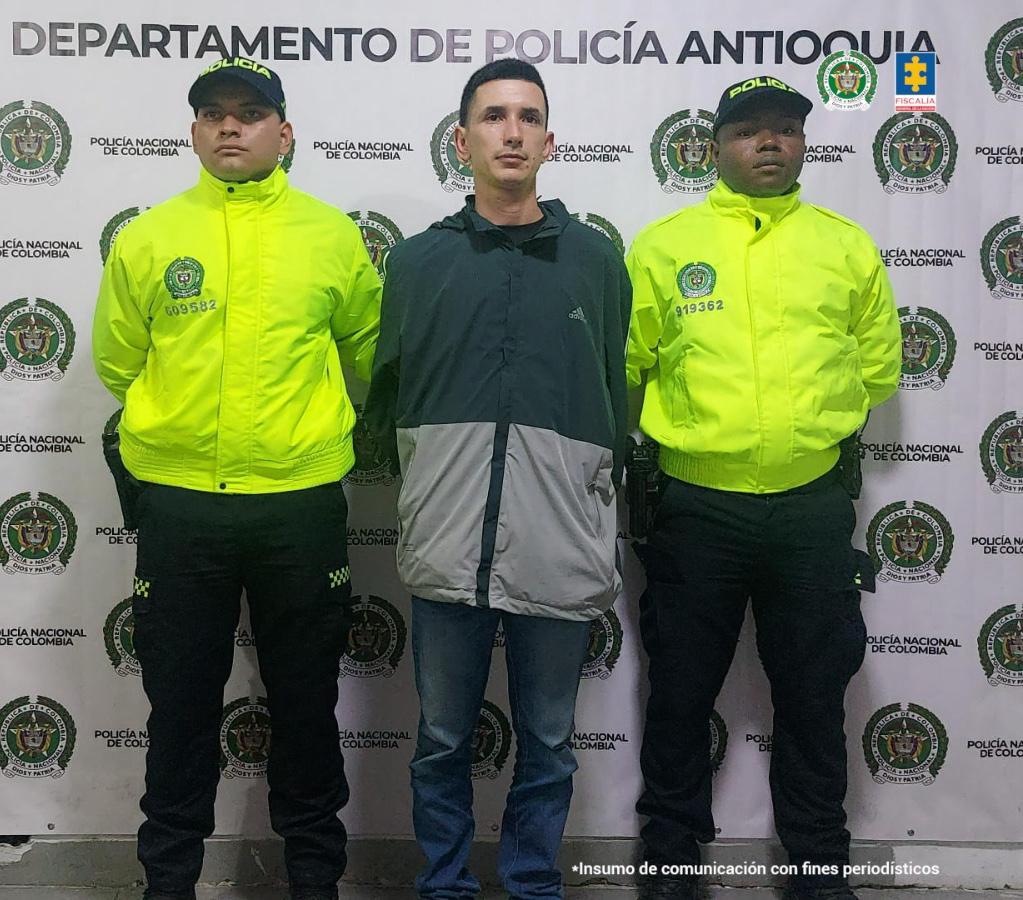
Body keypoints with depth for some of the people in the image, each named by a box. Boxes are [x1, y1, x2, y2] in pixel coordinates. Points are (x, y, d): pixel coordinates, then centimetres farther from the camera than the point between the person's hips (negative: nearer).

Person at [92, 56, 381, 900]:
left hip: (302, 504, 0)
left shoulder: (331, 235, 2)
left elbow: (366, 350, 14)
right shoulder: (147, 238, 2)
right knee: (181, 701, 10)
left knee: (306, 702, 11)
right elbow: (118, 358, 12)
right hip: (178, 504, 0)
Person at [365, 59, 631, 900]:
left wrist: (599, 509, 11)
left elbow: (617, 402, 12)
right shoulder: (418, 260, 6)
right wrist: (432, 477, 8)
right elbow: (386, 397, 14)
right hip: (449, 547, 0)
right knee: (443, 739, 11)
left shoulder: (597, 257, 6)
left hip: (560, 551, 0)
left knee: (548, 743, 10)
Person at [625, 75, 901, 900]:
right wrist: (688, 429, 8)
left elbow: (878, 365, 14)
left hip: (813, 508, 1)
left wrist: (810, 422, 10)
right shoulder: (663, 245, 2)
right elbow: (624, 366, 7)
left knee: (814, 695, 10)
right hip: (695, 507, -1)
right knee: (682, 691, 10)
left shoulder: (847, 246, 6)